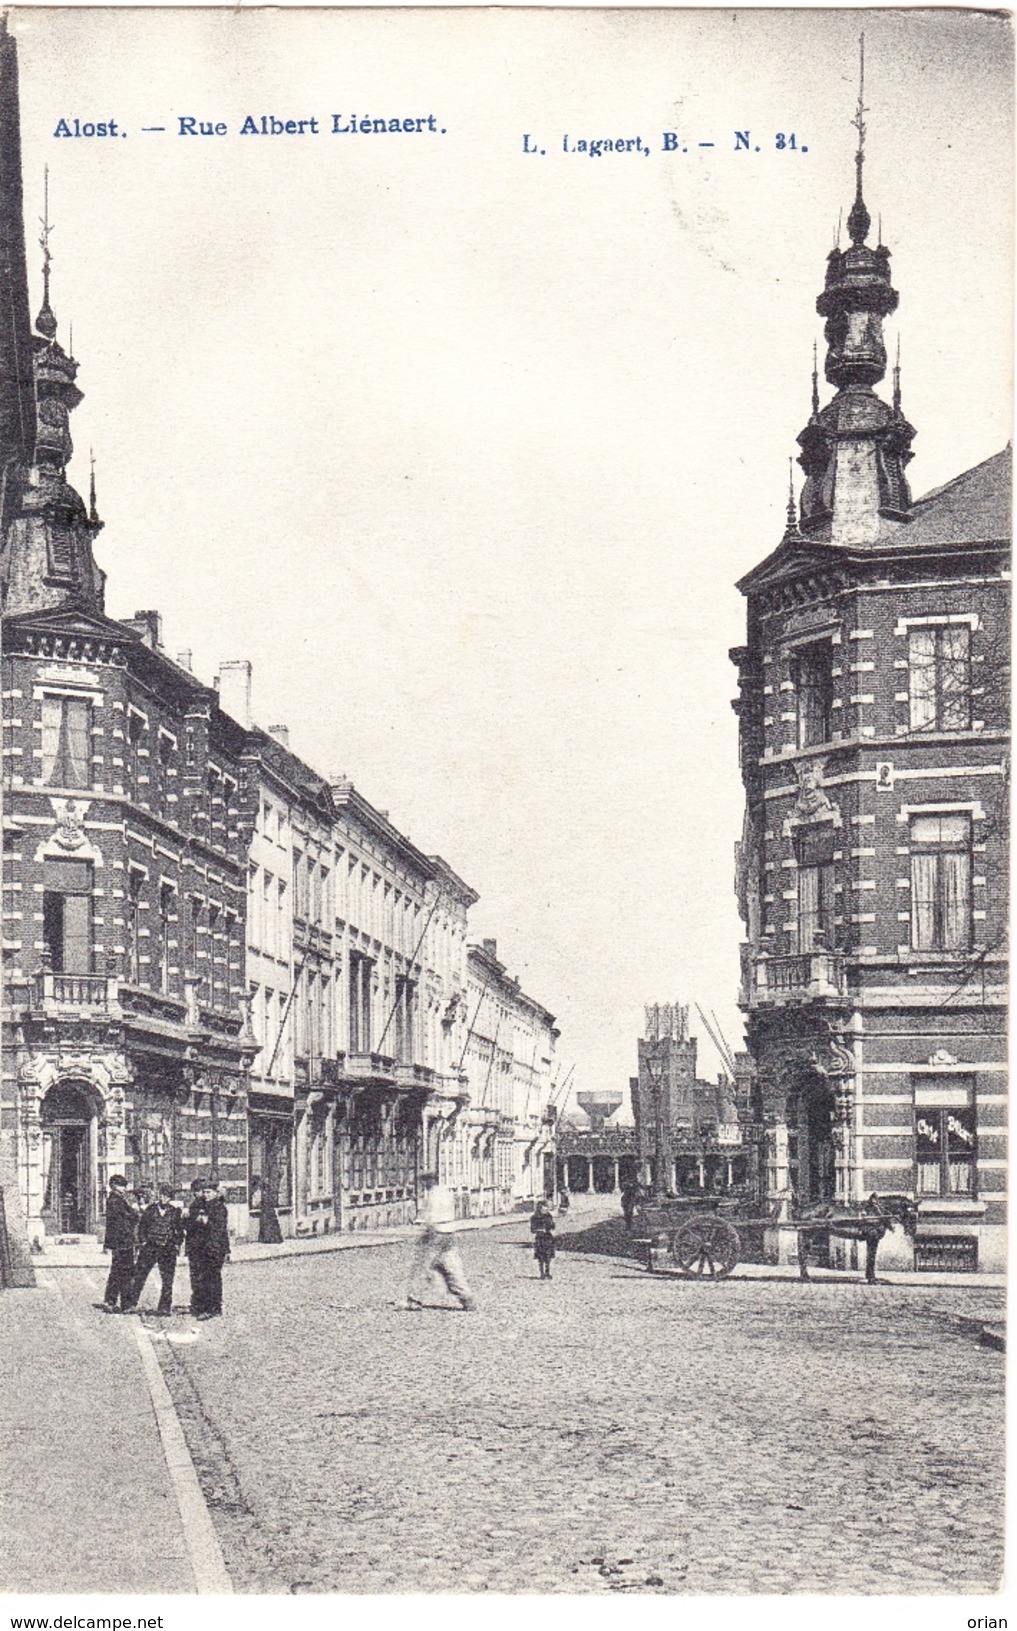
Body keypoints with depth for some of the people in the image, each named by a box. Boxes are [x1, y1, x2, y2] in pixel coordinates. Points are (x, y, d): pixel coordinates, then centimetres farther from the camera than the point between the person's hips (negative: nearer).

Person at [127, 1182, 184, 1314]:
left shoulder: (175, 1211, 4)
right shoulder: (151, 1208, 4)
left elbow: (180, 1230, 10)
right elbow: (141, 1225, 8)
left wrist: (176, 1244, 1)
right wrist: (143, 1241, 1)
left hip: (168, 1250, 0)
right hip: (149, 1247, 0)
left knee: (167, 1280, 2)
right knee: (139, 1275, -2)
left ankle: (165, 1307, 10)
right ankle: (131, 1302, 5)